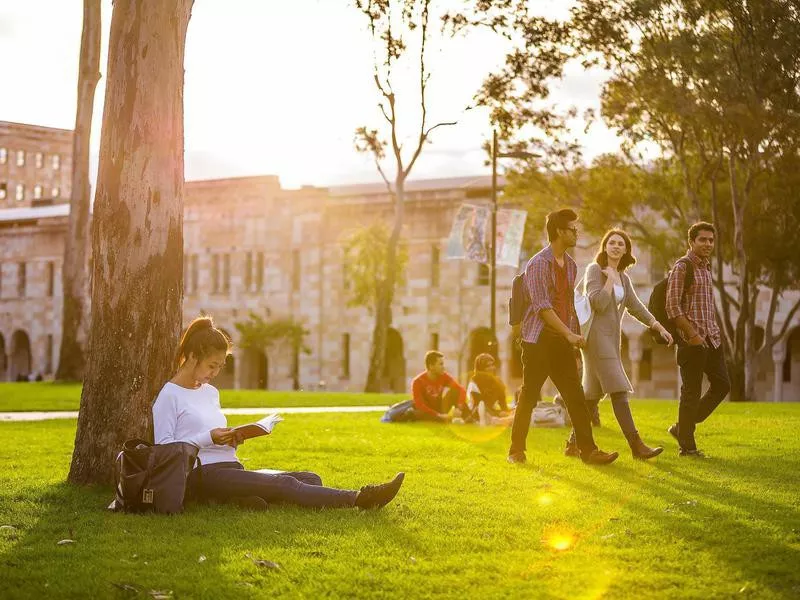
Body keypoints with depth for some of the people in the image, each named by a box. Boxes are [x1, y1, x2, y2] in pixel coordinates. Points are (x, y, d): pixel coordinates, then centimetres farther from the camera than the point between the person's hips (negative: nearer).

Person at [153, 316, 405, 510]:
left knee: (309, 478, -12)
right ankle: (358, 499, -41)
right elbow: (164, 447, -9)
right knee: (285, 483, -28)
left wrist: (230, 439, 5)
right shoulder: (169, 395, 0)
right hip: (202, 474, -9)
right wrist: (209, 438, -17)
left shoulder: (210, 393, 24)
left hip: (231, 469, 9)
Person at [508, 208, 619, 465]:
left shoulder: (571, 265, 14)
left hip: (563, 340, 6)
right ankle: (516, 451, 10)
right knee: (529, 397, 0)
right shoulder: (537, 265, -10)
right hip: (538, 340, -6)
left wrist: (576, 334, 14)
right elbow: (543, 307, -17)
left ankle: (588, 450, 2)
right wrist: (569, 334, -19)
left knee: (576, 396, 1)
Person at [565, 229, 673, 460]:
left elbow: (635, 306, 21)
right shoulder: (595, 269, -6)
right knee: (618, 390, -14)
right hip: (597, 335, -8)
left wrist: (659, 327, 15)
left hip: (612, 337, 8)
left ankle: (574, 443, 16)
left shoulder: (623, 278, 16)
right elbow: (598, 303, -18)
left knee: (593, 393, 9)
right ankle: (636, 445, -17)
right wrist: (610, 279, -10)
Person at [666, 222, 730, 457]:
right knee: (691, 393, -3)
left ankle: (682, 428, 18)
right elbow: (672, 307, -15)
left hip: (712, 338, 9)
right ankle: (686, 446, 6)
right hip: (692, 340, -8)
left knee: (722, 384, 8)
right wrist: (692, 334, -19)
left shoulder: (706, 267, 17)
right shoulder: (682, 267, -9)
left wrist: (715, 332, 15)